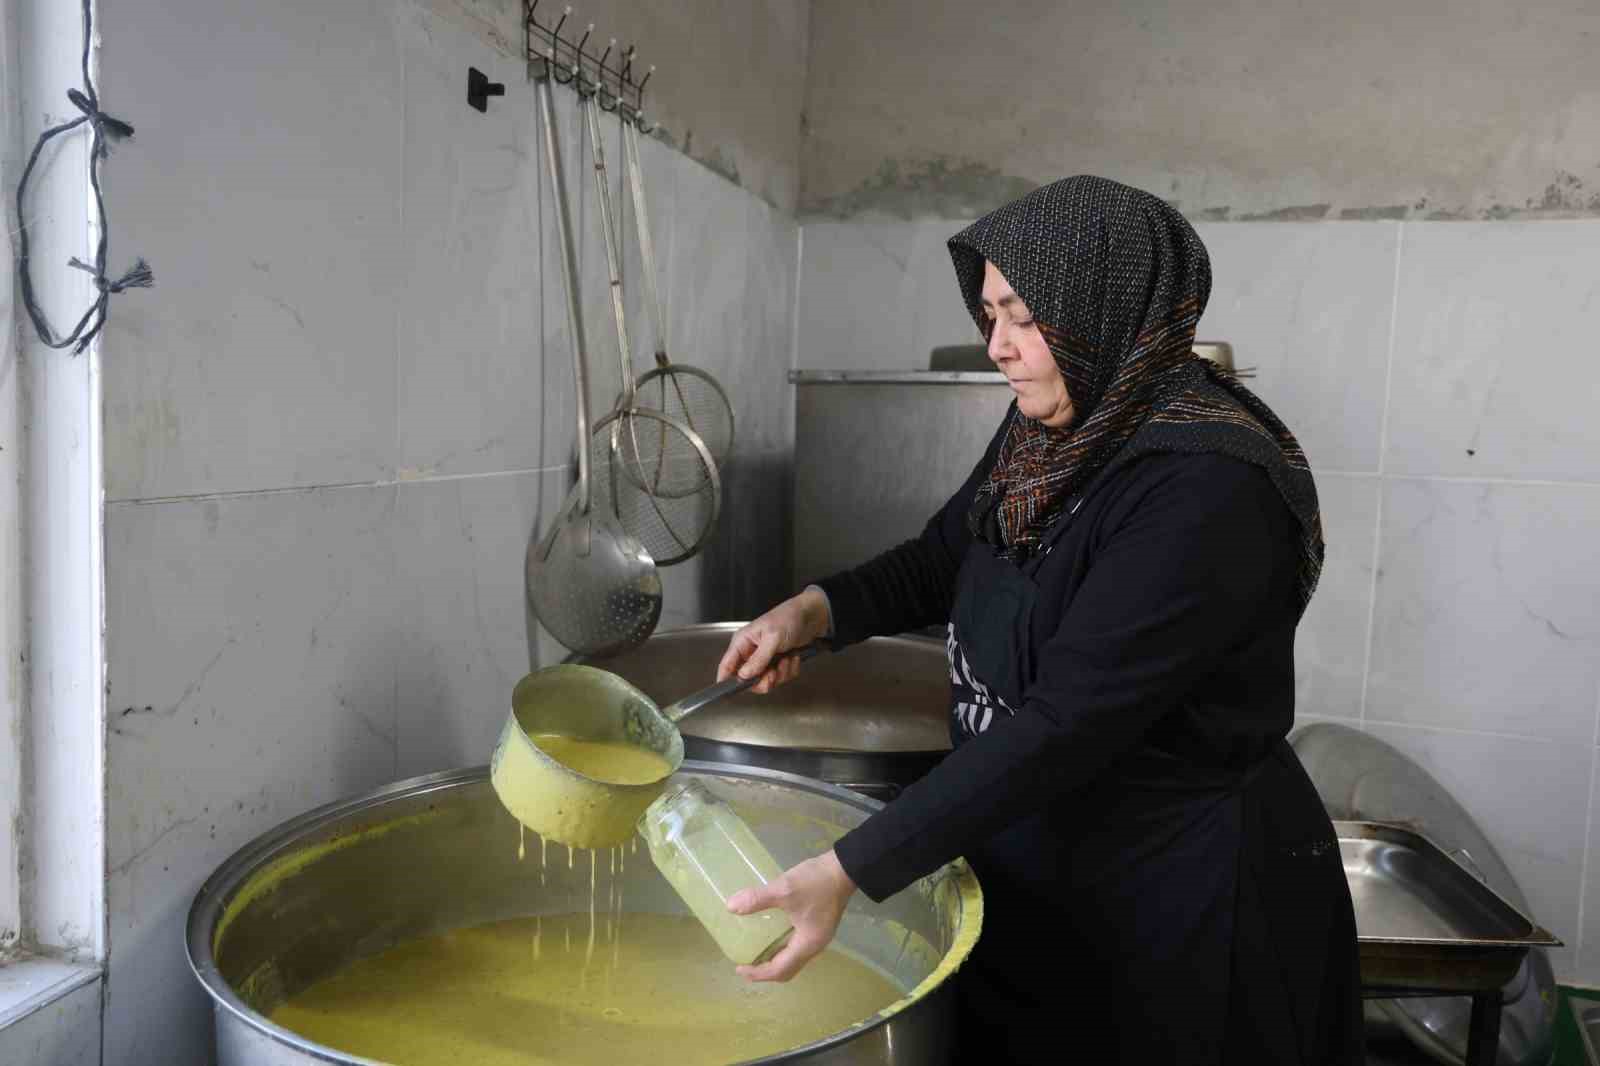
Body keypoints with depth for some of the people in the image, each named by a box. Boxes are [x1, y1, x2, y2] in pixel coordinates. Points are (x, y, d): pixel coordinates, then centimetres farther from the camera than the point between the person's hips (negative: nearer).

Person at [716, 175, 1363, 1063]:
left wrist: (847, 873, -31)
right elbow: (939, 562, 11)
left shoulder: (1206, 489, -28)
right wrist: (813, 611, -7)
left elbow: (1067, 723, -31)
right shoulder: (1049, 432, -2)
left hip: (1183, 895, -7)